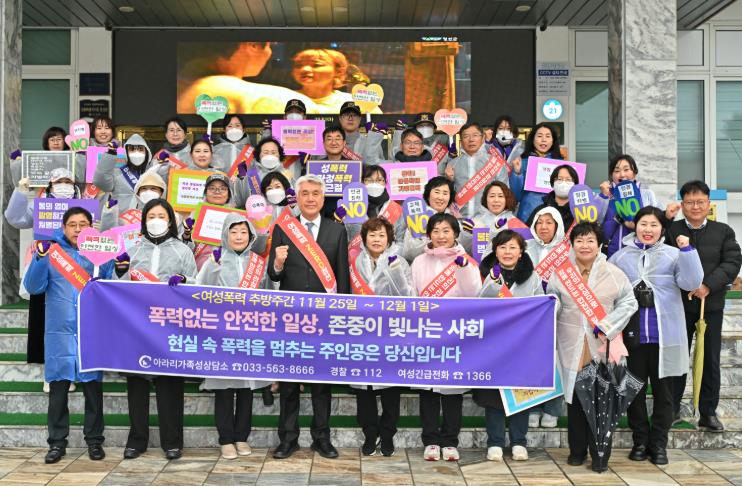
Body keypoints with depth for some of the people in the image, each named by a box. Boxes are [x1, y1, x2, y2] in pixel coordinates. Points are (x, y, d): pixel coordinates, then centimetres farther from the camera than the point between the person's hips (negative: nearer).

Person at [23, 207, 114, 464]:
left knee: (93, 387, 4)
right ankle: (57, 442, 11)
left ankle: (94, 440, 12)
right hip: (59, 332, 0)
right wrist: (39, 258, -16)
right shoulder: (51, 252, 7)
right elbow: (33, 287, -2)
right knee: (58, 388, 3)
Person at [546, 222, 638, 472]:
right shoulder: (560, 272, 5)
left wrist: (607, 325, -8)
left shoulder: (614, 273, 0)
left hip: (603, 346, -1)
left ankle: (600, 455, 11)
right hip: (572, 346, 2)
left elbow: (629, 303, 2)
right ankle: (577, 450, 23)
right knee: (575, 399, 9)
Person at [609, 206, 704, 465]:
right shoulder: (620, 257, 5)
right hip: (632, 335, 1)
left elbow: (691, 283, -10)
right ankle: (640, 441, 22)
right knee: (635, 390, 9)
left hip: (664, 336, -1)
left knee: (663, 391, 7)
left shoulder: (674, 255, 2)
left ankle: (659, 443, 18)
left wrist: (687, 249, -17)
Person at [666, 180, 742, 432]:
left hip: (712, 305, 1)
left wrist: (708, 286, -19)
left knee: (711, 360, 6)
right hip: (680, 304, -1)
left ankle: (709, 413, 17)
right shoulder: (671, 231, 1)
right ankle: (672, 408, 19)